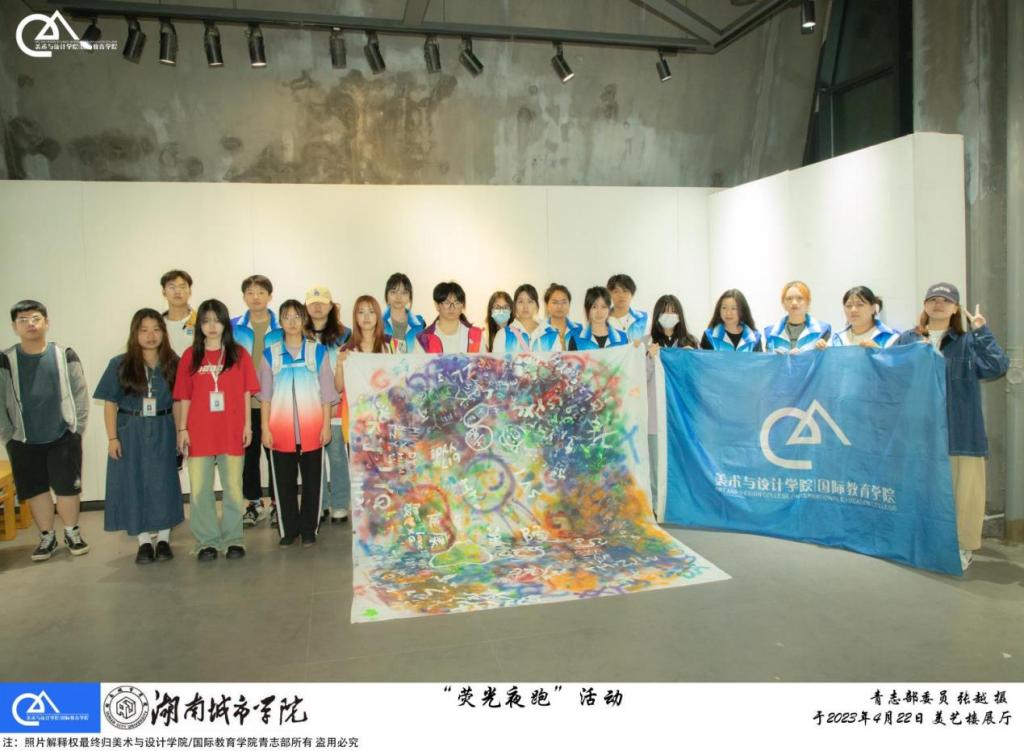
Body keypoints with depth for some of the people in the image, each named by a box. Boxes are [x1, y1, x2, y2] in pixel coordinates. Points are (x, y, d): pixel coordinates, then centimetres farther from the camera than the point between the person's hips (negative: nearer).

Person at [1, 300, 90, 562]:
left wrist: (77, 430, -3)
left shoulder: (65, 356, -1)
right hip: (24, 442, 1)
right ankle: (47, 536, 25)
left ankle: (72, 532, 23)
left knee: (68, 488, 4)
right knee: (35, 491, 9)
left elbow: (80, 395, 0)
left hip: (63, 438, -1)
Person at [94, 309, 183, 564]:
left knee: (164, 483, 4)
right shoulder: (120, 365, -2)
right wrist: (112, 438, -7)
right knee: (135, 484, 4)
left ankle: (164, 539, 16)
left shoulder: (172, 363, 1)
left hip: (162, 431, 0)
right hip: (130, 431, 0)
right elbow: (110, 403, -1)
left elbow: (178, 402, 4)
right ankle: (144, 542, 15)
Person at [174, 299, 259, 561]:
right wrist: (182, 429, 1)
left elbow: (246, 393, 3)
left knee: (233, 488, 6)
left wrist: (247, 424, -1)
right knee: (200, 490, 4)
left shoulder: (239, 354, 3)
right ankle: (207, 541, 16)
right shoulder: (190, 355, 4)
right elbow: (184, 396, 5)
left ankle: (233, 539, 18)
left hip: (231, 431, 0)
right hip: (199, 432, 1)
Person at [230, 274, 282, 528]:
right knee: (248, 454, 9)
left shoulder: (282, 328, 1)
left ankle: (277, 503, 17)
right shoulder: (233, 327, 5)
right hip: (243, 403, 2)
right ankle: (254, 503, 22)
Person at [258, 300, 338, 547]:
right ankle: (288, 529, 20)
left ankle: (309, 530, 17)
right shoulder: (270, 354, 5)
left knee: (312, 480, 5)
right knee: (284, 481, 8)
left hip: (311, 428, -1)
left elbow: (326, 392, 2)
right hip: (281, 429, 1)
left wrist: (326, 425, -3)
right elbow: (265, 395, 5)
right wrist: (265, 428, -1)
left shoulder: (318, 351, 3)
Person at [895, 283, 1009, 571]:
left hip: (961, 434, -1)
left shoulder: (969, 342, 4)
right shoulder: (906, 340, 8)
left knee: (962, 490, 2)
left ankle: (963, 547, 17)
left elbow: (998, 367, -11)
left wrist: (981, 330, -13)